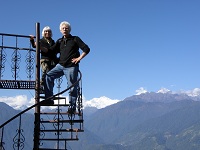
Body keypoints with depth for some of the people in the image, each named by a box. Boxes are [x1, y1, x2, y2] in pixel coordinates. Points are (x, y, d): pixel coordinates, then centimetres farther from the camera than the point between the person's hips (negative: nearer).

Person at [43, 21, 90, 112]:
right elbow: (51, 51, 11)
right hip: (61, 65, 5)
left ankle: (72, 106, 6)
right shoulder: (59, 41, 17)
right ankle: (49, 99, -10)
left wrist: (79, 58, -9)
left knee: (72, 87, -3)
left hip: (71, 67, -4)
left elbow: (86, 49, -2)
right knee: (48, 76, -13)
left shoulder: (75, 39, 4)